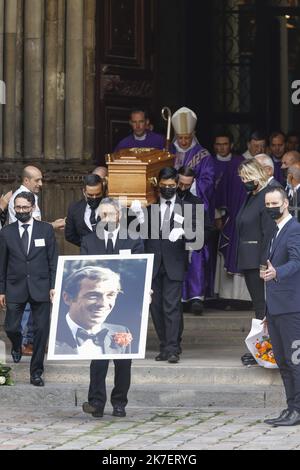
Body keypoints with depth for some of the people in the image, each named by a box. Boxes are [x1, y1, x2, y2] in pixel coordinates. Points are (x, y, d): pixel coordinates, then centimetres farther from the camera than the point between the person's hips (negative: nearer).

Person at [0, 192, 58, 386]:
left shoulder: (46, 229, 1)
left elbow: (53, 260, 3)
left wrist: (53, 286, -4)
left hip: (40, 288, -1)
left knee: (41, 330, -1)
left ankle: (36, 372, 10)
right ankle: (17, 346, 37)